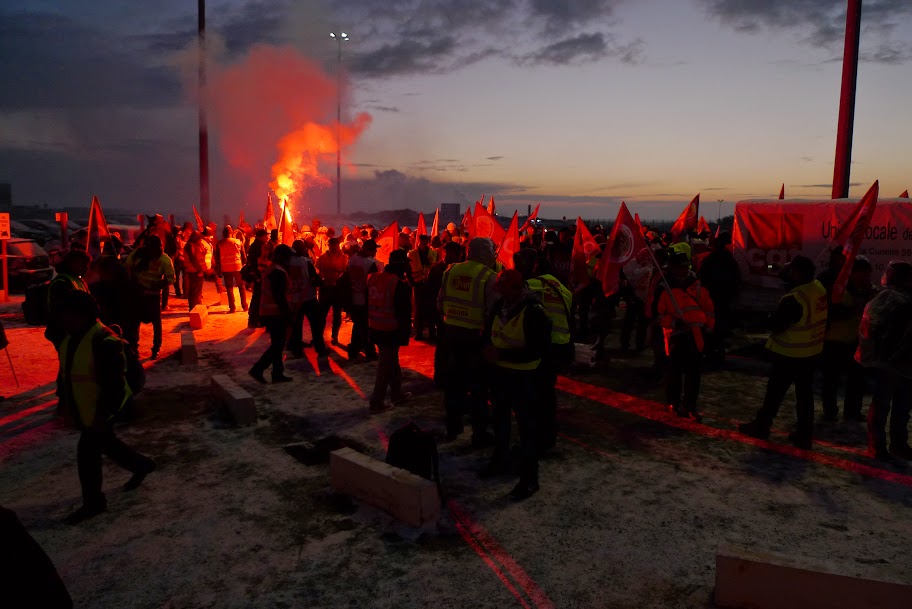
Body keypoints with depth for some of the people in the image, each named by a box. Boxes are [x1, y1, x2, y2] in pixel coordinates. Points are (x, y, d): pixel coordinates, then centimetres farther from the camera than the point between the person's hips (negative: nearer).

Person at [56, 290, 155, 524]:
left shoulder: (103, 342, -28)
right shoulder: (71, 336, 1)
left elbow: (113, 383, -26)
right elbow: (67, 369, 15)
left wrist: (103, 415, -24)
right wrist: (63, 399, 17)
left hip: (97, 411, -9)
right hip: (80, 408, 9)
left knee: (87, 453, -1)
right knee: (104, 443, 23)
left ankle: (93, 502, 18)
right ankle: (142, 465, 43)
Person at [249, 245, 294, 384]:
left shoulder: (270, 270, 15)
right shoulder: (279, 273, -17)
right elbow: (280, 296, -22)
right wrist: (287, 314, -18)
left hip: (269, 313, 10)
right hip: (276, 314, -10)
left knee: (277, 345, 13)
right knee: (277, 345, -5)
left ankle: (277, 374, 17)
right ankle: (258, 369, -6)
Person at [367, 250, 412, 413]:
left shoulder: (373, 278, 4)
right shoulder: (401, 284, -18)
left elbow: (368, 304, 13)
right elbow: (404, 313, -16)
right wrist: (405, 335, -8)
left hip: (375, 329, 8)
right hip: (391, 331, -8)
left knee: (391, 362, 21)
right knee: (386, 366, 2)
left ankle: (396, 393, 34)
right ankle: (377, 403, 8)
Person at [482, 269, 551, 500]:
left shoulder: (534, 312, -21)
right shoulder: (500, 306, 0)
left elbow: (539, 350, -25)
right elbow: (489, 331, 16)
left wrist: (502, 354, -27)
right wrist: (488, 348, -7)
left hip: (524, 377, -8)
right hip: (500, 372, 8)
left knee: (527, 428, 2)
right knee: (500, 419, 23)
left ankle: (529, 479, 13)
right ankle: (500, 461, 44)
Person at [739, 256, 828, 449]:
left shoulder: (794, 299, -28)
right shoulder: (819, 288, -3)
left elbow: (775, 324, -22)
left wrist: (771, 317, -3)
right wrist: (785, 274, 0)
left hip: (790, 354, -7)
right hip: (812, 351, 7)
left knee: (775, 391, 9)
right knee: (805, 392, 14)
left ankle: (761, 426, 24)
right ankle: (804, 434, 21)